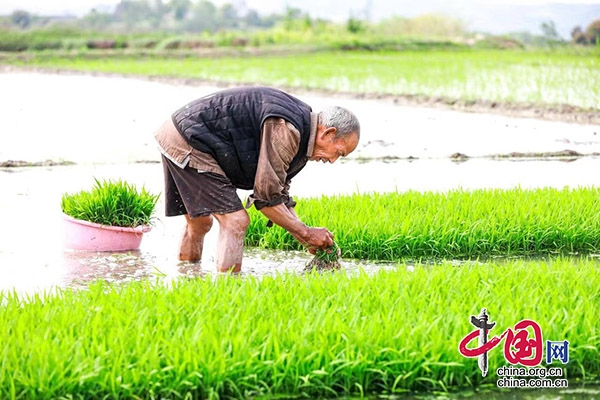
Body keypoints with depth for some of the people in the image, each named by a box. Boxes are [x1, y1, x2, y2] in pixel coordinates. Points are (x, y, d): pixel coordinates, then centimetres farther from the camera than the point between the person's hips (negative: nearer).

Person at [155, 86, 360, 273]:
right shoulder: (284, 130, -21)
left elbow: (279, 195, 15)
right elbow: (266, 196, -20)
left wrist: (309, 241, 7)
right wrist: (306, 234, -10)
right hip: (189, 143, -10)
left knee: (199, 223, 20)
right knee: (235, 221, -12)